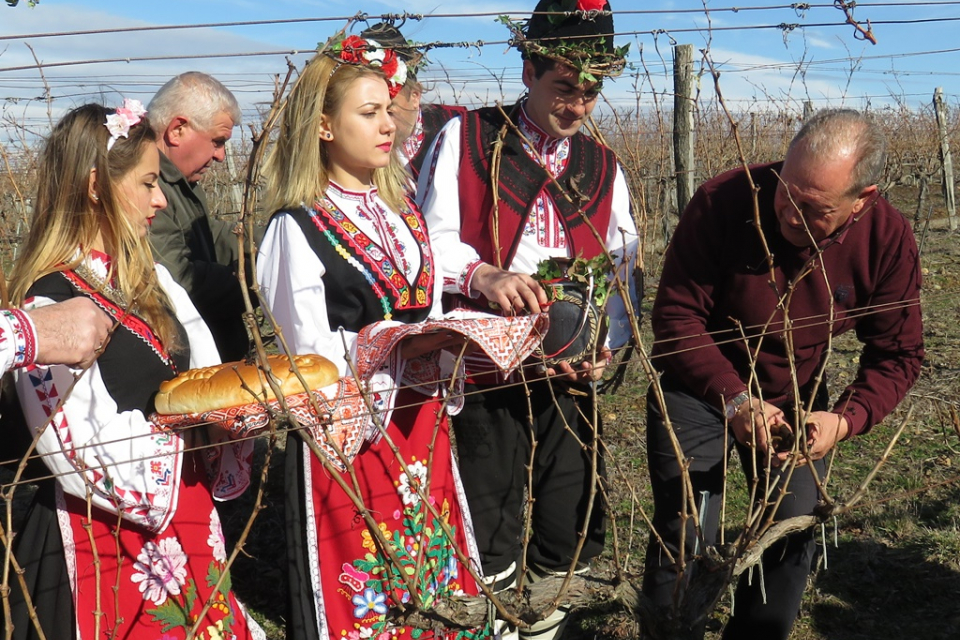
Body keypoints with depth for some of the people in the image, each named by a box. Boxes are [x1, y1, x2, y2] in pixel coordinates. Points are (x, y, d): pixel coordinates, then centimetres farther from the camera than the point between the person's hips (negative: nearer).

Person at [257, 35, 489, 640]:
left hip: (421, 424, 7)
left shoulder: (403, 210, 12)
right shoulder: (298, 225, -8)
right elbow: (312, 353, -12)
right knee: (358, 591, 2)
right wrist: (396, 347, -23)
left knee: (430, 570, 14)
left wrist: (449, 346, -4)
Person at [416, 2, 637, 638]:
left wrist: (608, 345, -8)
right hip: (484, 372, -3)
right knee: (489, 547, 6)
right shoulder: (465, 139, -1)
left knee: (570, 539, 11)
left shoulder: (603, 168, 12)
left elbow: (621, 269, 9)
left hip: (570, 377, 4)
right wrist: (481, 275, -28)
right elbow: (431, 238, -8)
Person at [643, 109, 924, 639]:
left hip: (794, 397, 3)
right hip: (700, 386, -3)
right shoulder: (723, 202, -28)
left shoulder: (888, 241, -19)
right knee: (685, 539, -6)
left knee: (793, 535, 9)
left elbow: (897, 355, -10)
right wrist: (733, 398, -33)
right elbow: (676, 313, -22)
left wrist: (845, 419, -28)